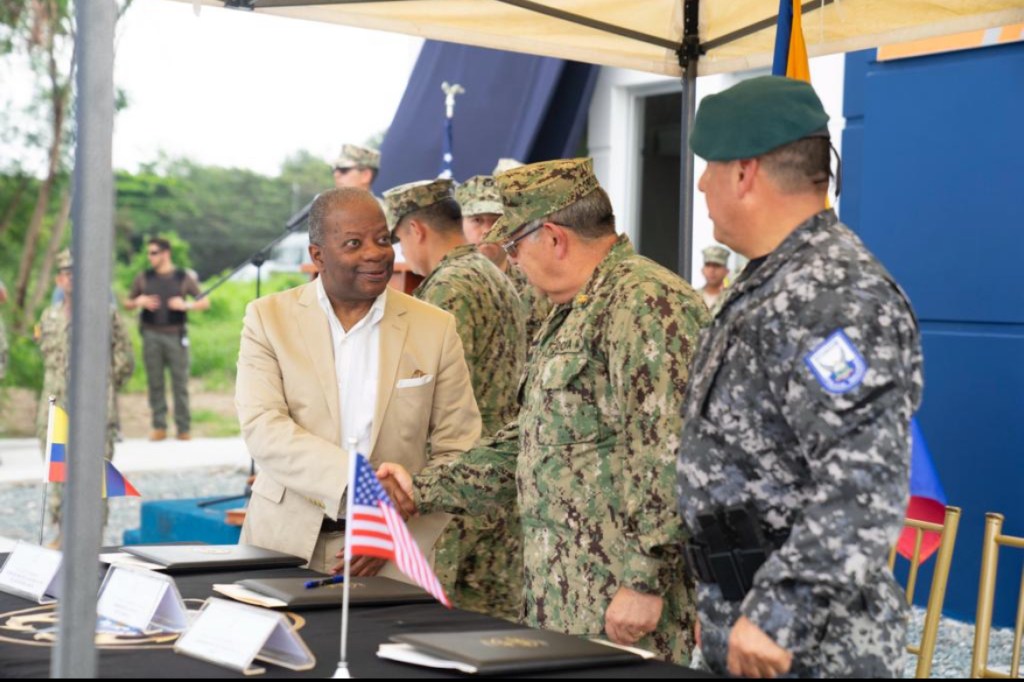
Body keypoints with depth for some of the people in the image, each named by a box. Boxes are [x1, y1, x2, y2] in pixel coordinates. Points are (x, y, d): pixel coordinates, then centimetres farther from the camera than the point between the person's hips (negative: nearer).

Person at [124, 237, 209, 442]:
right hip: (151, 335, 2)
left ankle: (184, 428, 1)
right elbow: (127, 303, 17)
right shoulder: (144, 278, 12)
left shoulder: (183, 278, 6)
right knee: (155, 383, 2)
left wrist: (186, 305, -11)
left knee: (180, 383, -4)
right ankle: (159, 427, 7)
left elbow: (205, 302, 7)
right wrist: (138, 302, -4)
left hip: (175, 335, -2)